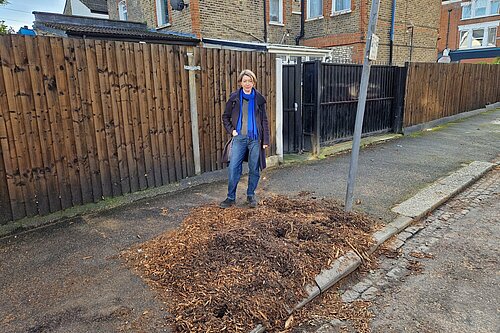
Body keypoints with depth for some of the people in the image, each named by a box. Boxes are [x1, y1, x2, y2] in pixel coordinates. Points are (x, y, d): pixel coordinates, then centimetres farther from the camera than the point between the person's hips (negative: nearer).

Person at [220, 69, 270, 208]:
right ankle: (231, 197, 11)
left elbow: (264, 121, 5)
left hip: (255, 138, 0)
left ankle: (251, 195, 23)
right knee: (233, 168, -3)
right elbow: (225, 116, 12)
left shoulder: (259, 99, 3)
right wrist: (231, 130, -2)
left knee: (254, 169, 6)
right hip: (239, 138, 0)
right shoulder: (234, 97, 3)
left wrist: (265, 140, 0)